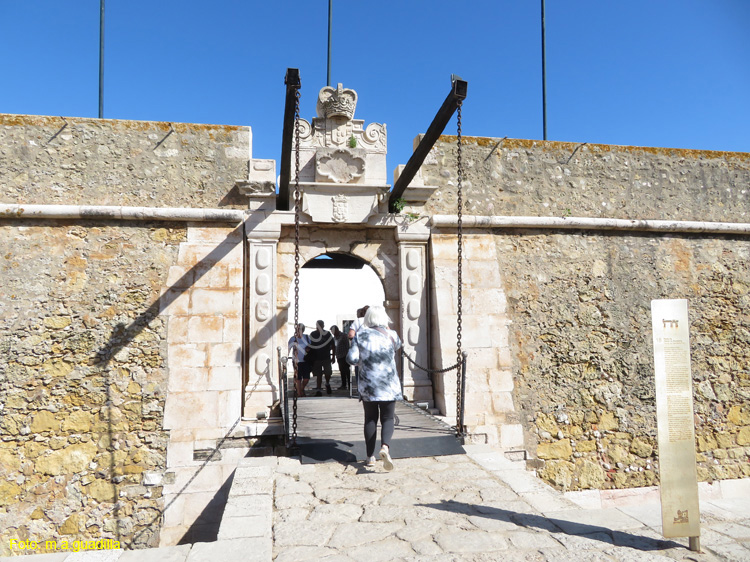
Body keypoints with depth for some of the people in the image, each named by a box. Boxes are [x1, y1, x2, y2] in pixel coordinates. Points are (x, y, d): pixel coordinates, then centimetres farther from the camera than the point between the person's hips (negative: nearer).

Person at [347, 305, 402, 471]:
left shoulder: (360, 335, -2)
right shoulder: (391, 335, 1)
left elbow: (351, 358, -8)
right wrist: (386, 328, 23)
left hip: (367, 385, 1)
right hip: (389, 385, 0)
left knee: (370, 419, 13)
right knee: (387, 418, 7)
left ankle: (370, 457, 16)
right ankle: (385, 446, -20)